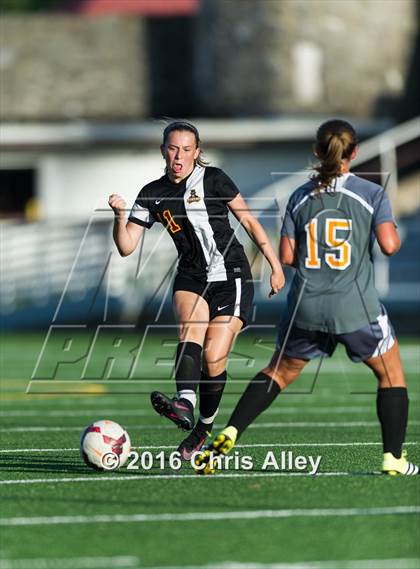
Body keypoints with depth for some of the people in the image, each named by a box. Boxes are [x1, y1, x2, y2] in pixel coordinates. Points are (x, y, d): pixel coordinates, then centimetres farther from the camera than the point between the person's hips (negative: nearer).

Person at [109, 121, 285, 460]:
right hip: (191, 280, 3)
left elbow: (248, 220, 4)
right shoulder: (153, 195, 6)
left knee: (214, 358, -14)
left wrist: (275, 264, 3)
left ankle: (205, 426, 7)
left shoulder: (213, 179, -2)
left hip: (232, 279, -3)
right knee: (190, 329, -29)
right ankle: (185, 403, -52)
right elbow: (126, 247, 4)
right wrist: (120, 216, -14)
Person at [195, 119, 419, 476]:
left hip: (306, 308, 3)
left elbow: (287, 256, 3)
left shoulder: (301, 197, 5)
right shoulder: (372, 194, -4)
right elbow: (389, 245, -13)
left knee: (279, 372, 19)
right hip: (356, 308, -3)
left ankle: (228, 436, 6)